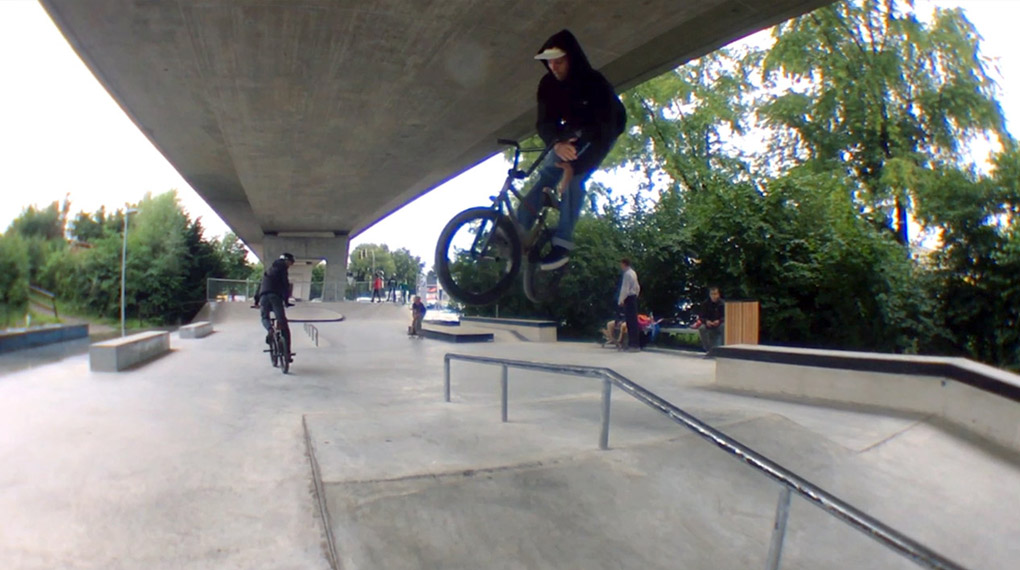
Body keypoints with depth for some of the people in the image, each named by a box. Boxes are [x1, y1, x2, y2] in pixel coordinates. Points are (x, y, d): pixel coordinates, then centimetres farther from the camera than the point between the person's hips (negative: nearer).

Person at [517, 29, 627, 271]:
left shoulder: (595, 84, -34)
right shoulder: (548, 84, -19)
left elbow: (605, 131, -39)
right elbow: (544, 121, -24)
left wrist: (577, 164, -48)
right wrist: (557, 143, -48)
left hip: (601, 132, -5)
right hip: (572, 130, 5)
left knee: (574, 178, -28)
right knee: (546, 176, -12)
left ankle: (562, 242, -28)